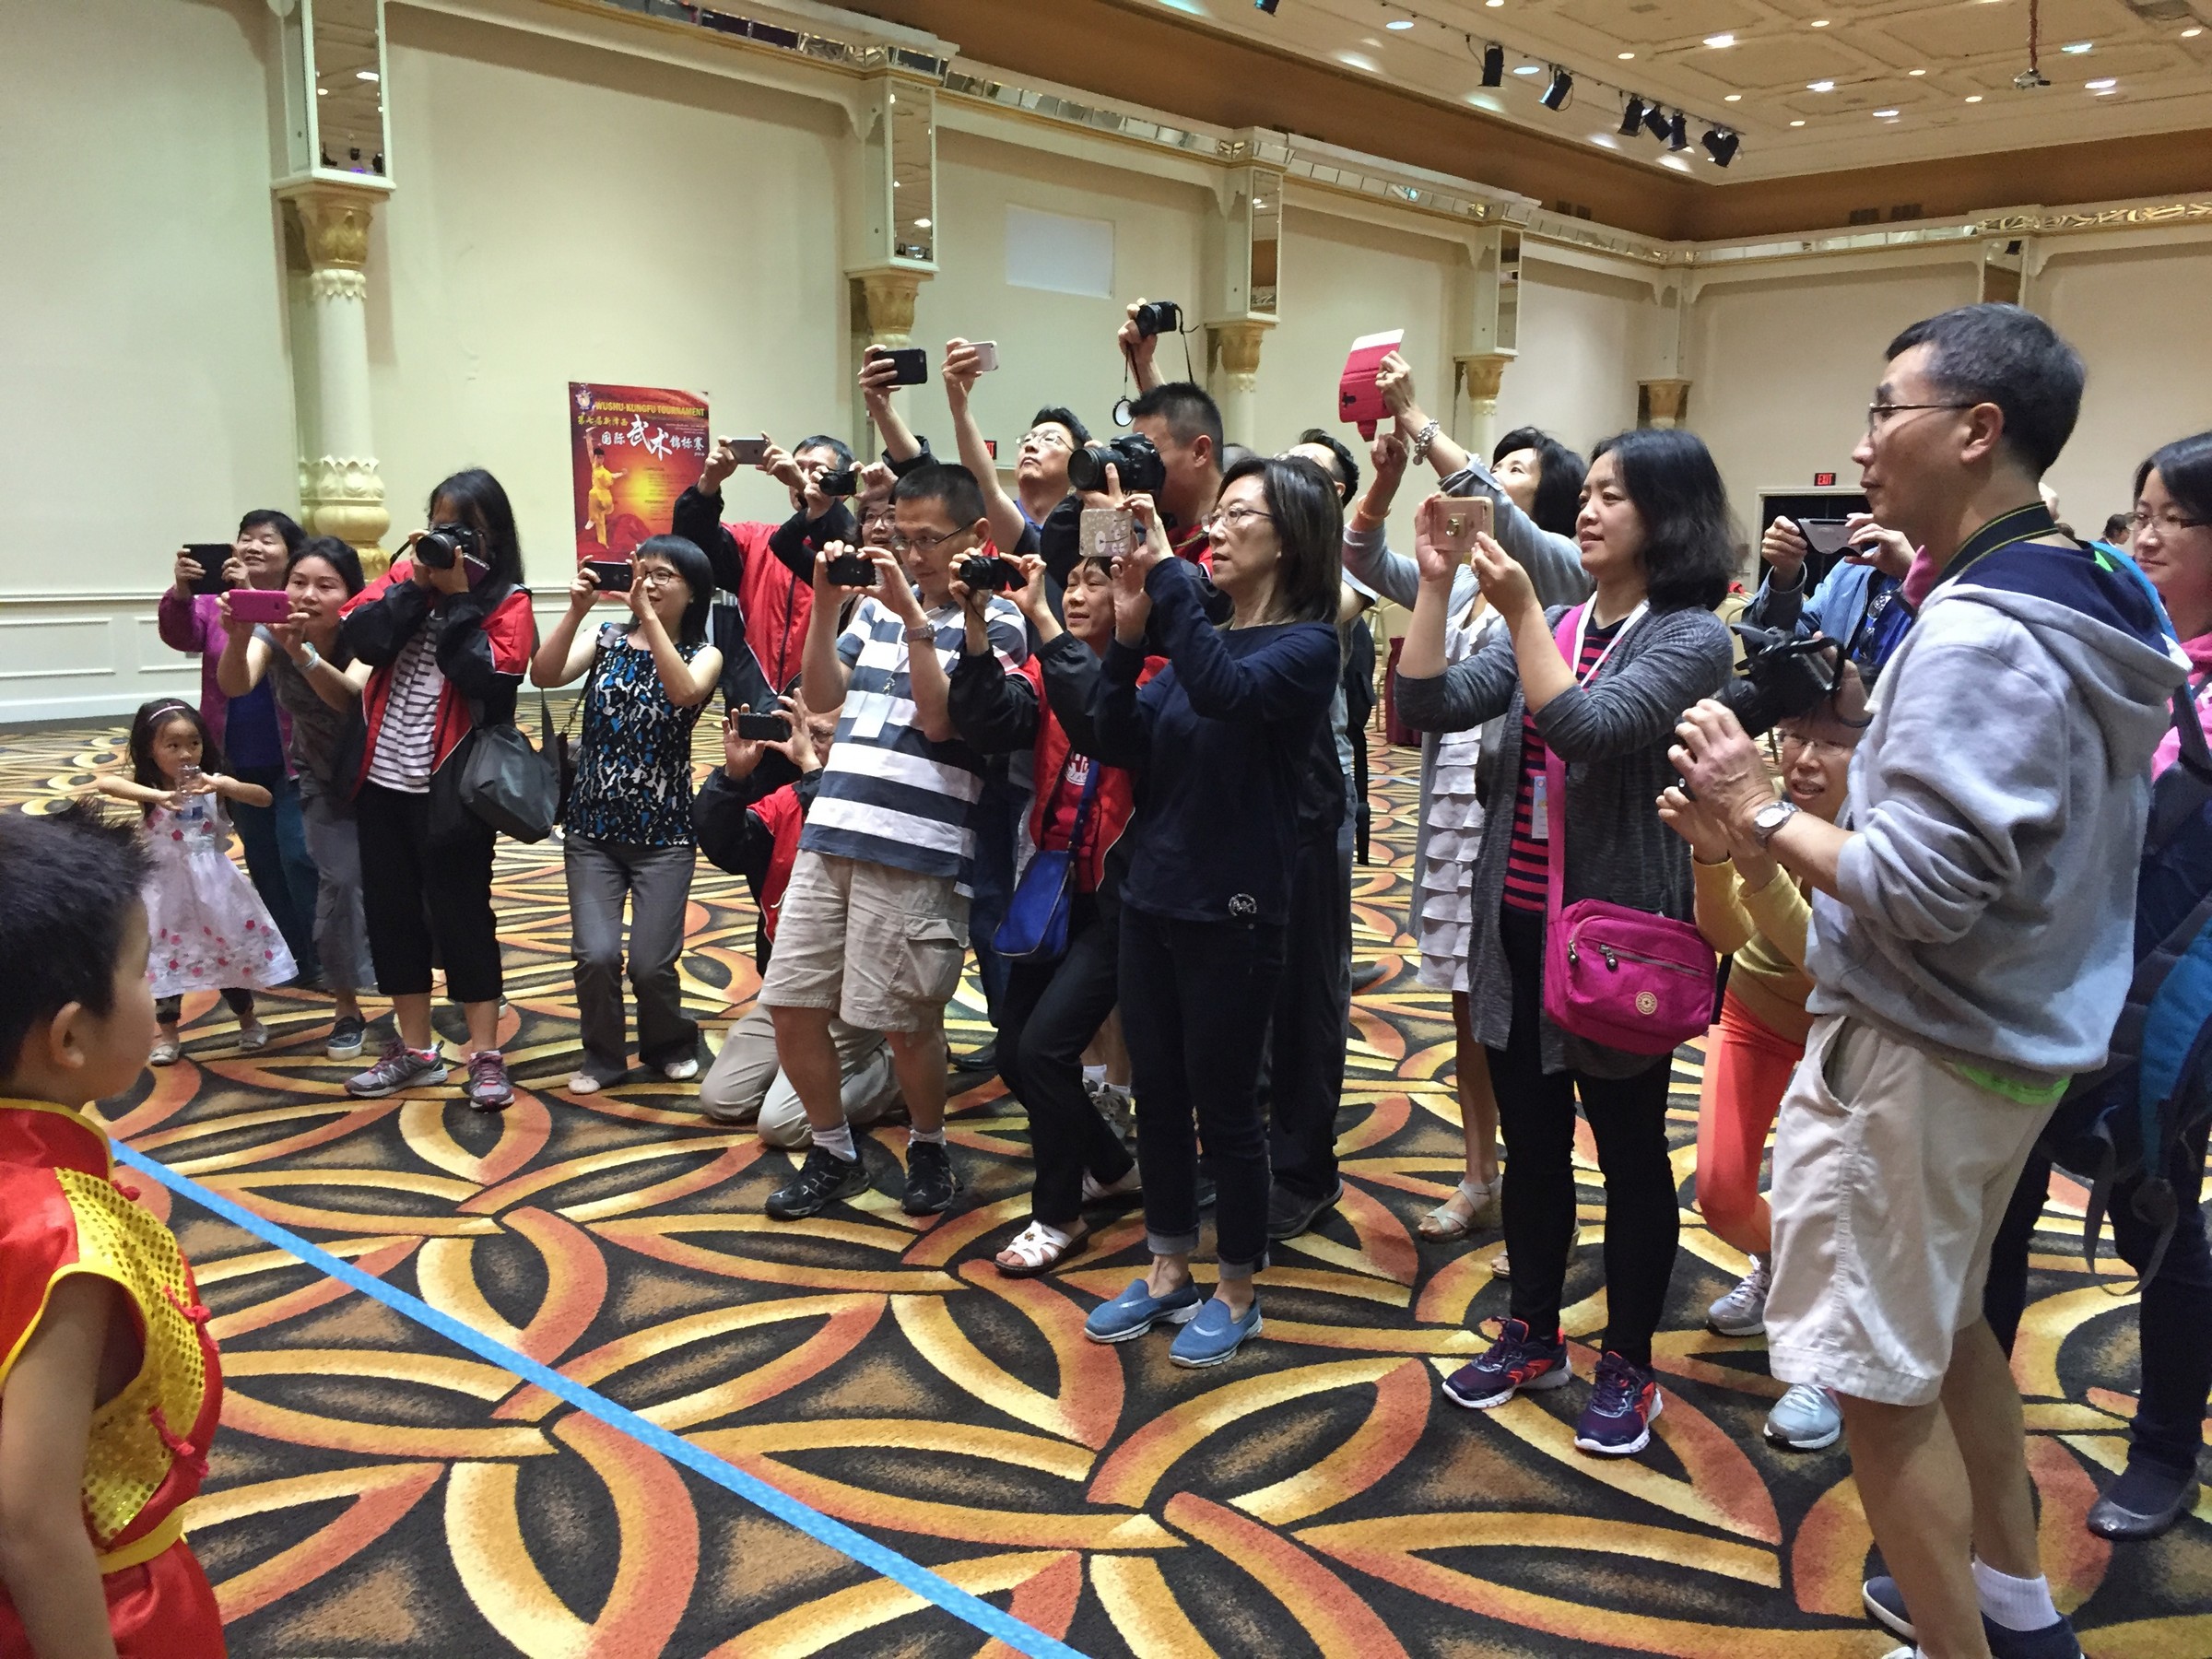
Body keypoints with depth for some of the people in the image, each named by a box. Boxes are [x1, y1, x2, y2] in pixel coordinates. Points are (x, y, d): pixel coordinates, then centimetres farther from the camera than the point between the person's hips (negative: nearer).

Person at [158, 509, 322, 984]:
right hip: (238, 763, 5)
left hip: (293, 760, -5)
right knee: (262, 862, 13)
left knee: (298, 857, -7)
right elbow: (180, 634, -12)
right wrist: (181, 590, -31)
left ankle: (318, 957, 5)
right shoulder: (216, 603, 5)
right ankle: (285, 955, 25)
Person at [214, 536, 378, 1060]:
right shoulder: (273, 632, -20)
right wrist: (237, 638, -60)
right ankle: (346, 1008, 5)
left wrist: (302, 652, -65)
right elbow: (234, 685, -39)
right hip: (323, 778, 1)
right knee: (339, 880, -11)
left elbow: (348, 695, -48)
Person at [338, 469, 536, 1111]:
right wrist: (416, 587, -11)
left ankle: (485, 1055, 9)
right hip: (383, 775, 5)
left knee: (460, 913, -1)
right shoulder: (406, 573, 9)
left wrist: (457, 596, -15)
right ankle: (415, 1050, 23)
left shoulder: (507, 601, -4)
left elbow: (485, 674, -20)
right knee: (390, 908, 10)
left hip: (450, 786, -5)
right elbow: (358, 637, -5)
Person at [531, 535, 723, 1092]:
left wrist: (649, 616, -25)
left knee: (650, 962, -5)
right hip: (592, 825, 2)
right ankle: (603, 1056, 17)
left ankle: (671, 1045, 26)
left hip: (664, 833, -1)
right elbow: (544, 675, -12)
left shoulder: (704, 655, 1)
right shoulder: (607, 639, 5)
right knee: (596, 955, -10)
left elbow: (684, 692, -23)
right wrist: (577, 610, -20)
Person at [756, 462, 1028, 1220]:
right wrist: (825, 605, 2)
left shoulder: (993, 622, -2)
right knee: (792, 1007, 8)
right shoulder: (877, 608, 15)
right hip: (830, 835, 6)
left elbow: (940, 718, -12)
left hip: (917, 852, -6)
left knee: (907, 1022, 2)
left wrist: (914, 618, -16)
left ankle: (928, 1149, 28)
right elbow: (823, 694, 13)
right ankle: (833, 1155, 26)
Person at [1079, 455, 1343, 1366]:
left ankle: (1236, 1292, 24)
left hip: (1231, 912, -6)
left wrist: (1170, 574, -29)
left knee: (1224, 1106, 5)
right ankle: (1168, 1272, 32)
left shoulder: (1307, 645, -10)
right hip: (1151, 897, 7)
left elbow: (1226, 691, -32)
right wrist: (1128, 631, -10)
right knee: (1158, 1095, 15)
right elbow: (1119, 743, 1)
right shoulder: (1197, 636, 9)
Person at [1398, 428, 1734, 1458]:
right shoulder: (1552, 625, 8)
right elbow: (1432, 707, -2)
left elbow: (1588, 728, -25)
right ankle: (1533, 1336, 33)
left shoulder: (1689, 636, -10)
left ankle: (1628, 1366, 25)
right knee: (1531, 1140, 17)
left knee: (1629, 1151, 9)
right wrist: (1435, 586, -8)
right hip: (1516, 926, 6)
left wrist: (1520, 611, -25)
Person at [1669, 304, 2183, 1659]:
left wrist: (1759, 806, -17)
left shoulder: (1974, 636, -24)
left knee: (1883, 1376, 3)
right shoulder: (2093, 604, 7)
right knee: (1948, 1322, 26)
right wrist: (1867, 775, 10)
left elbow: (1917, 890, -28)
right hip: (2013, 1034, 11)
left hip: (1922, 1051, -10)